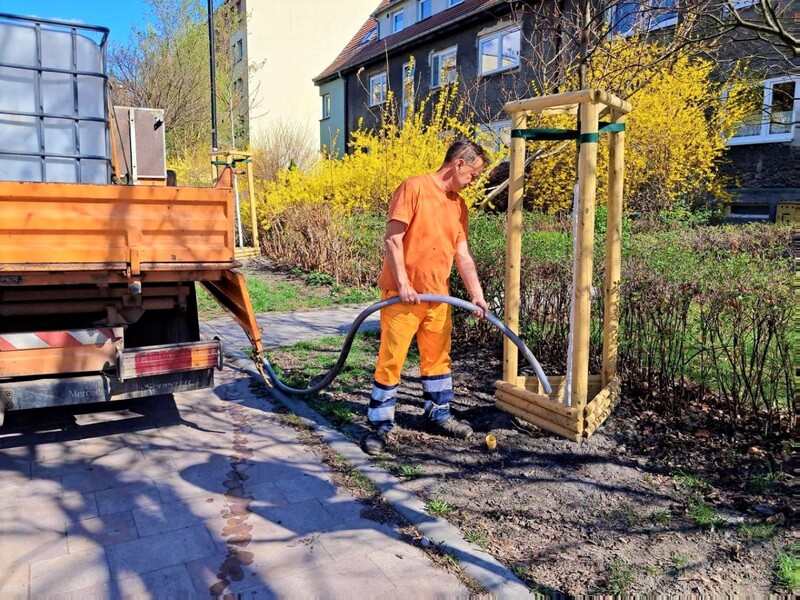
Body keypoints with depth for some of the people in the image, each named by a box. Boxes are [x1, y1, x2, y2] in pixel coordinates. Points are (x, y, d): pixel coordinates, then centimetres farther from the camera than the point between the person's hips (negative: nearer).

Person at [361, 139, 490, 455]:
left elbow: (463, 254, 10)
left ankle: (439, 415, 32)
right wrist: (403, 283, -19)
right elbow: (392, 238, -15)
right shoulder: (414, 187, -11)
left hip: (438, 296, 7)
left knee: (438, 357, 16)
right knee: (391, 360, 0)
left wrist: (476, 294, 2)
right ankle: (380, 426, 12)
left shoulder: (458, 205, 12)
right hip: (402, 294, -7)